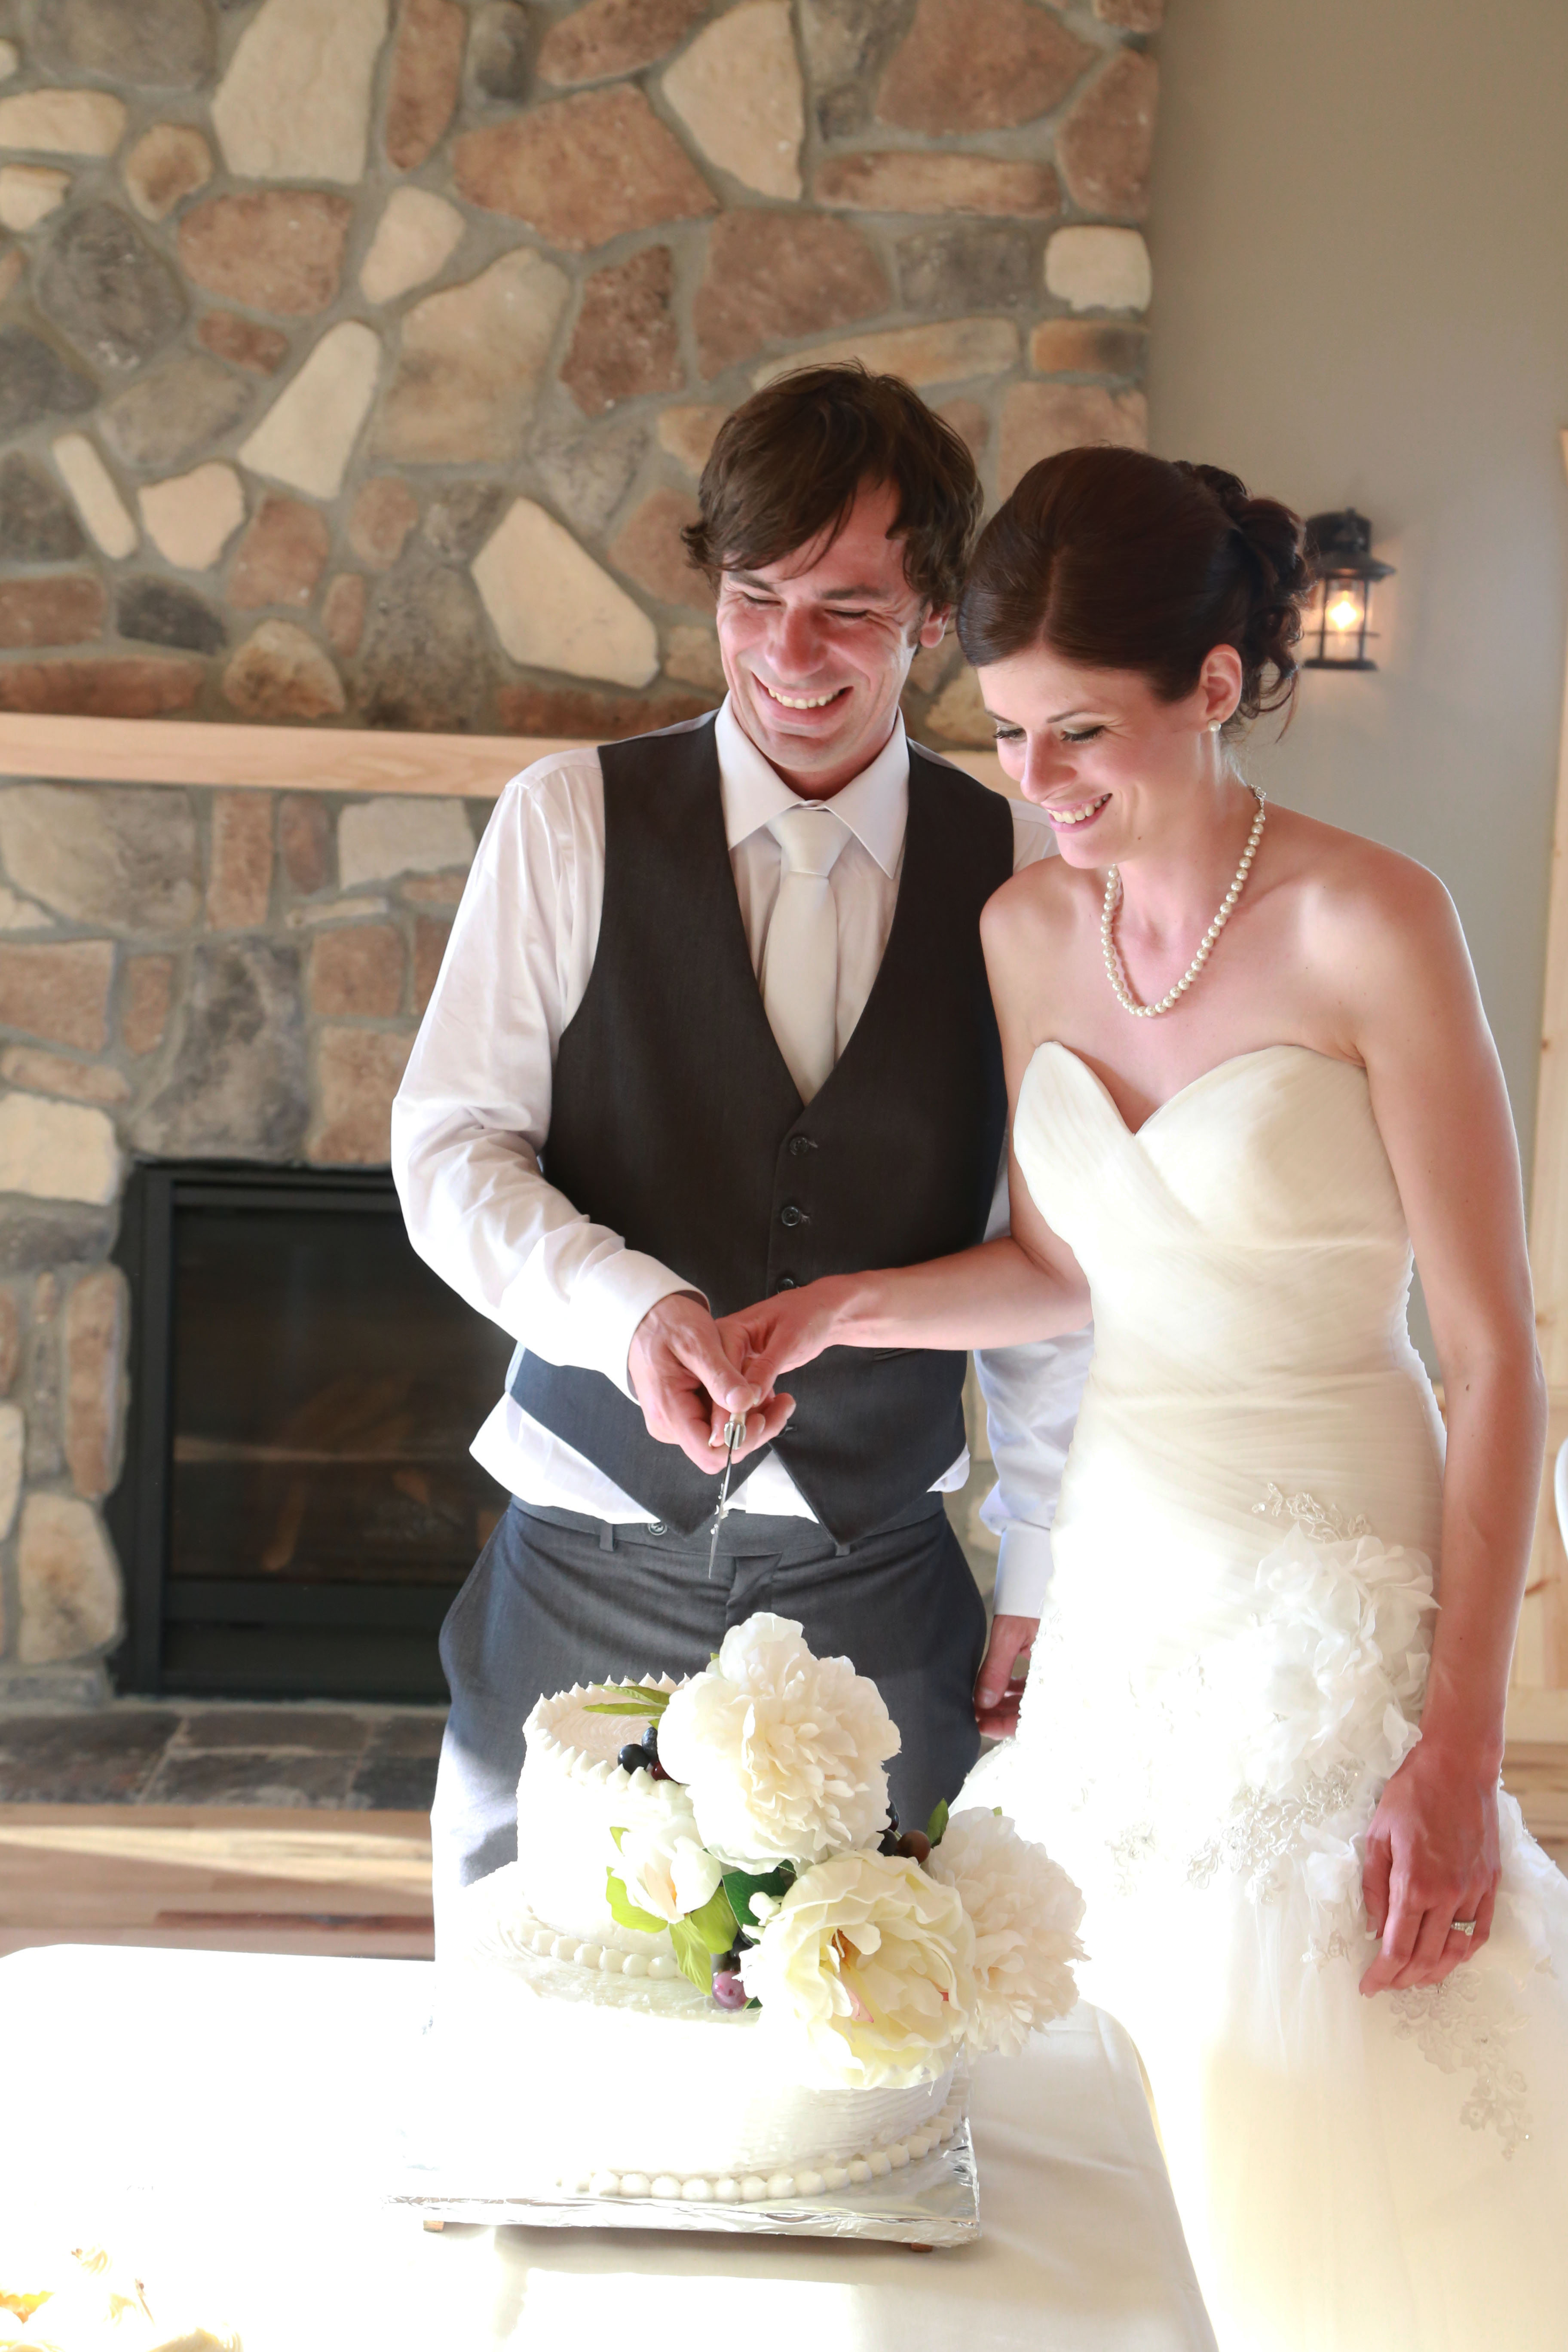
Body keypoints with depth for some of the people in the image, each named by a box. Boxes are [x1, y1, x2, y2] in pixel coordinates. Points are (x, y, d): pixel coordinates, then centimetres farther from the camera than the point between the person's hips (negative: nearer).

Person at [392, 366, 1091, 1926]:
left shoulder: (1017, 875, 0)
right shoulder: (569, 822, -2)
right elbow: (449, 1154, -4)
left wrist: (1041, 1591, 5)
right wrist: (631, 1306, -23)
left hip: (879, 1592, 1)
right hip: (588, 1570, 0)